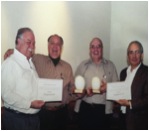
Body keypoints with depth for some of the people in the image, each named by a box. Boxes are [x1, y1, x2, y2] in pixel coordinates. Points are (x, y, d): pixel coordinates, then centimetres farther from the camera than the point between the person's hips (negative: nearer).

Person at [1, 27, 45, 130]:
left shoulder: (30, 63, 14)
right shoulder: (10, 63, -13)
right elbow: (6, 94, -21)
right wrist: (29, 104, -23)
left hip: (34, 116, 8)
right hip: (16, 118, -8)